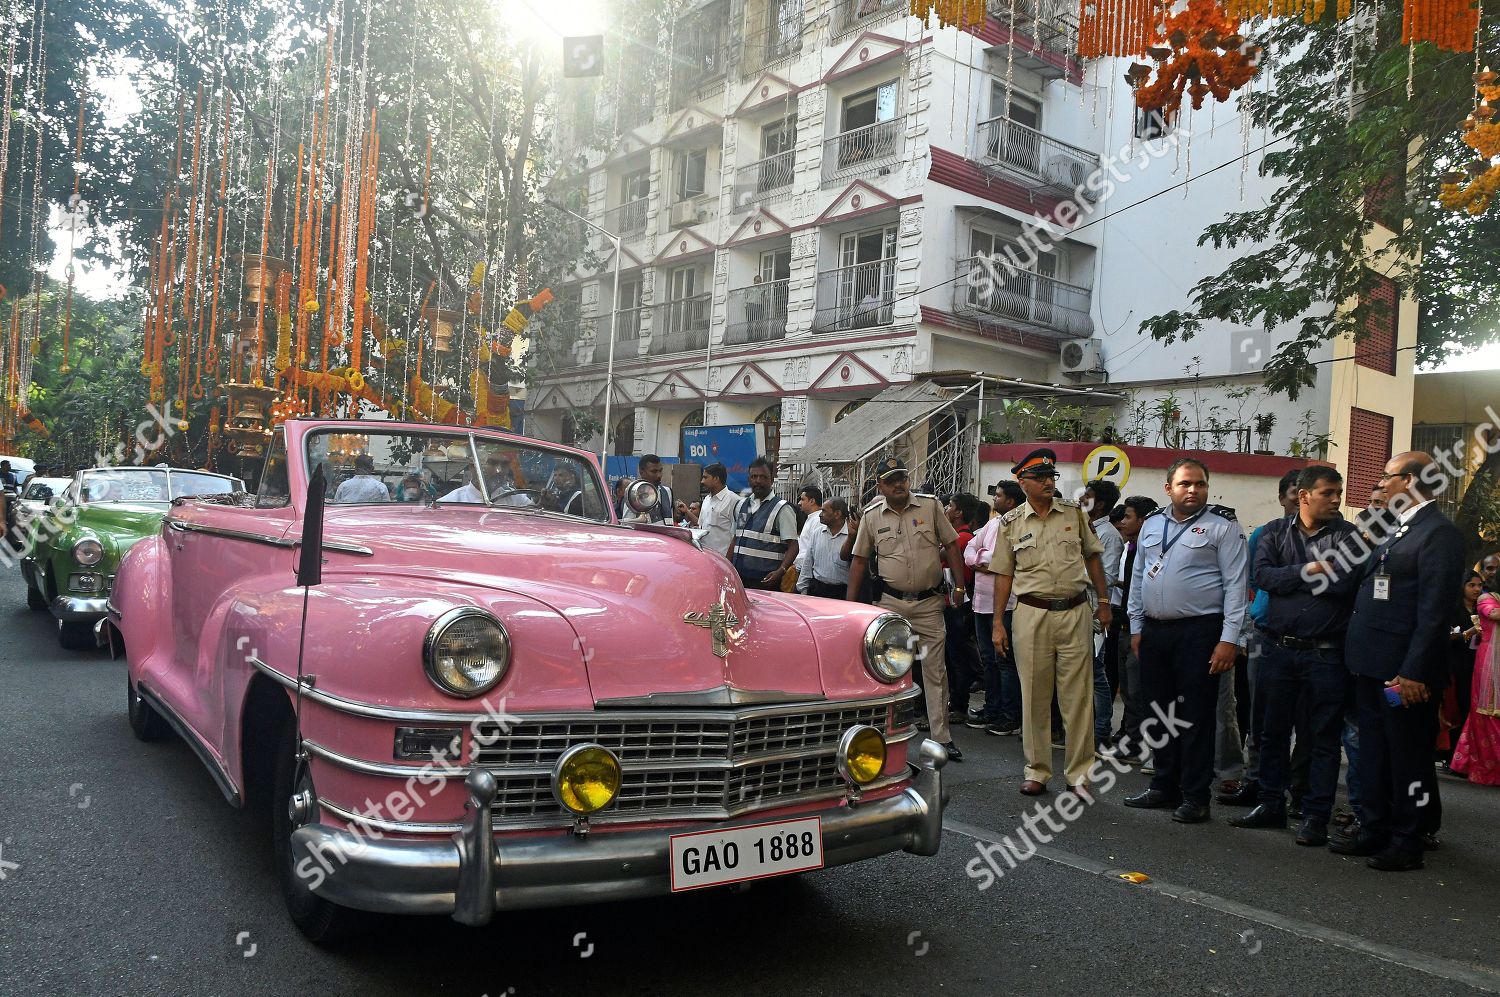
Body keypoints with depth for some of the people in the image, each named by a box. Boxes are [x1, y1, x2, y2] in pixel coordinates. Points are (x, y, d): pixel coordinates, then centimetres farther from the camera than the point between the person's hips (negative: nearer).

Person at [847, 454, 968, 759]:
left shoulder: (930, 505, 0)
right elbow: (859, 560, 5)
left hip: (929, 602, 0)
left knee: (936, 671, 5)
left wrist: (960, 587, -3)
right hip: (890, 602, 0)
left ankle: (941, 737, 12)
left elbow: (951, 546, 3)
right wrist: (851, 603, 1)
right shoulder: (871, 515, 1)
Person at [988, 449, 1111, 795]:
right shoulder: (1011, 523, 3)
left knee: (1078, 697, 2)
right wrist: (998, 622, 1)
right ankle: (1037, 771, 17)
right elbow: (1004, 574, 5)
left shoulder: (1074, 513, 7)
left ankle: (1078, 773, 11)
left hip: (1076, 612, 1)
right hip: (1032, 614, 0)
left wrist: (1104, 601, 11)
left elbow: (1092, 556, 14)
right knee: (1034, 696, 6)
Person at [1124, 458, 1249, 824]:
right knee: (1161, 711, 13)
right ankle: (1164, 787, 24)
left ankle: (1195, 797, 8)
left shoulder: (1222, 526, -4)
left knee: (1196, 716, 0)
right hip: (1154, 632, 6)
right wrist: (1136, 629, 14)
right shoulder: (1151, 525, 13)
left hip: (1199, 632, -5)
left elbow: (1236, 585, -8)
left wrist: (1229, 639, -14)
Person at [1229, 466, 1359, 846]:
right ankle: (1271, 805, 25)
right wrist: (1308, 571, -14)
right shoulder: (1275, 533, 7)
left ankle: (1316, 816, 14)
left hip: (1326, 653, -2)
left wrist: (1288, 578, -9)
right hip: (1278, 648, 2)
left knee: (1324, 737, 4)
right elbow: (1262, 575, -8)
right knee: (1273, 730, 12)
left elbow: (1346, 584, -14)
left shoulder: (1347, 536, 1)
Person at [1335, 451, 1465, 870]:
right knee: (1373, 753, 16)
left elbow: (1435, 610, -18)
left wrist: (1414, 671, -21)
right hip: (1372, 664, 9)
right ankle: (1374, 831, 27)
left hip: (1404, 671, -9)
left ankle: (1407, 843, 15)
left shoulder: (1438, 532, -13)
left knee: (1408, 756, 4)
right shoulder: (1394, 530, 16)